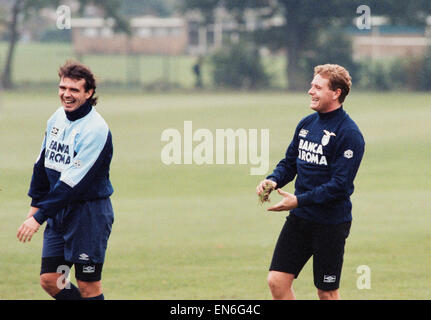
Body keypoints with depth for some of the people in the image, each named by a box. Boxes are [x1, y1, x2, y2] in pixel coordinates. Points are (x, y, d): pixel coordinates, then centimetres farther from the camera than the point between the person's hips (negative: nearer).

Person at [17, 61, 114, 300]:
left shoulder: (95, 129, -19)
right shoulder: (57, 118, 6)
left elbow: (74, 181, -23)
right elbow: (43, 164, 18)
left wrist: (39, 217, -24)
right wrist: (36, 204, 16)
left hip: (89, 213, -8)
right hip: (59, 212, 8)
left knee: (88, 285, -4)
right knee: (49, 280, 5)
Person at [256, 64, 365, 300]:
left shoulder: (349, 134, -14)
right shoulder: (306, 124, 9)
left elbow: (339, 186, -19)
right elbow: (289, 163, 19)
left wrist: (300, 200, -23)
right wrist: (273, 180, -3)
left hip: (331, 224, -7)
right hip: (299, 219, 7)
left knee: (327, 292, 2)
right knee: (277, 281, -1)